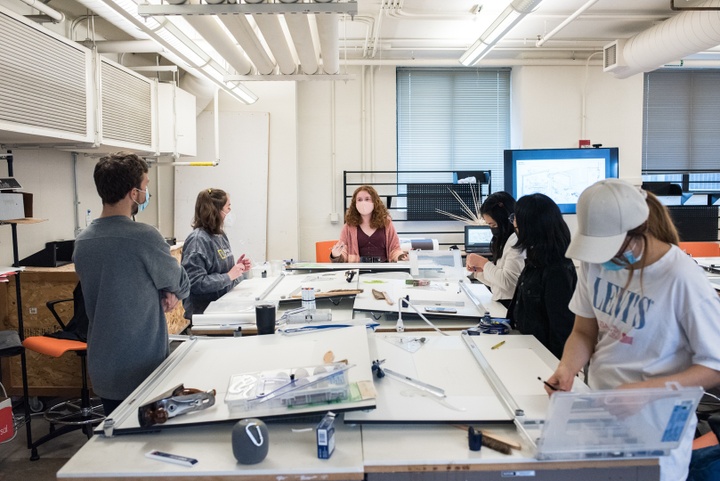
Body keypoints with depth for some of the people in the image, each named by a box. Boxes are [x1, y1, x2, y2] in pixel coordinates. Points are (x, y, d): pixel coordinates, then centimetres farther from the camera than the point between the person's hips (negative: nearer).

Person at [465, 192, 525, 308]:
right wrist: (478, 269, 4)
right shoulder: (506, 239, 16)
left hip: (511, 306, -8)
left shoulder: (517, 241, -12)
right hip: (501, 303, 8)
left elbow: (508, 281, -19)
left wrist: (483, 263, -9)